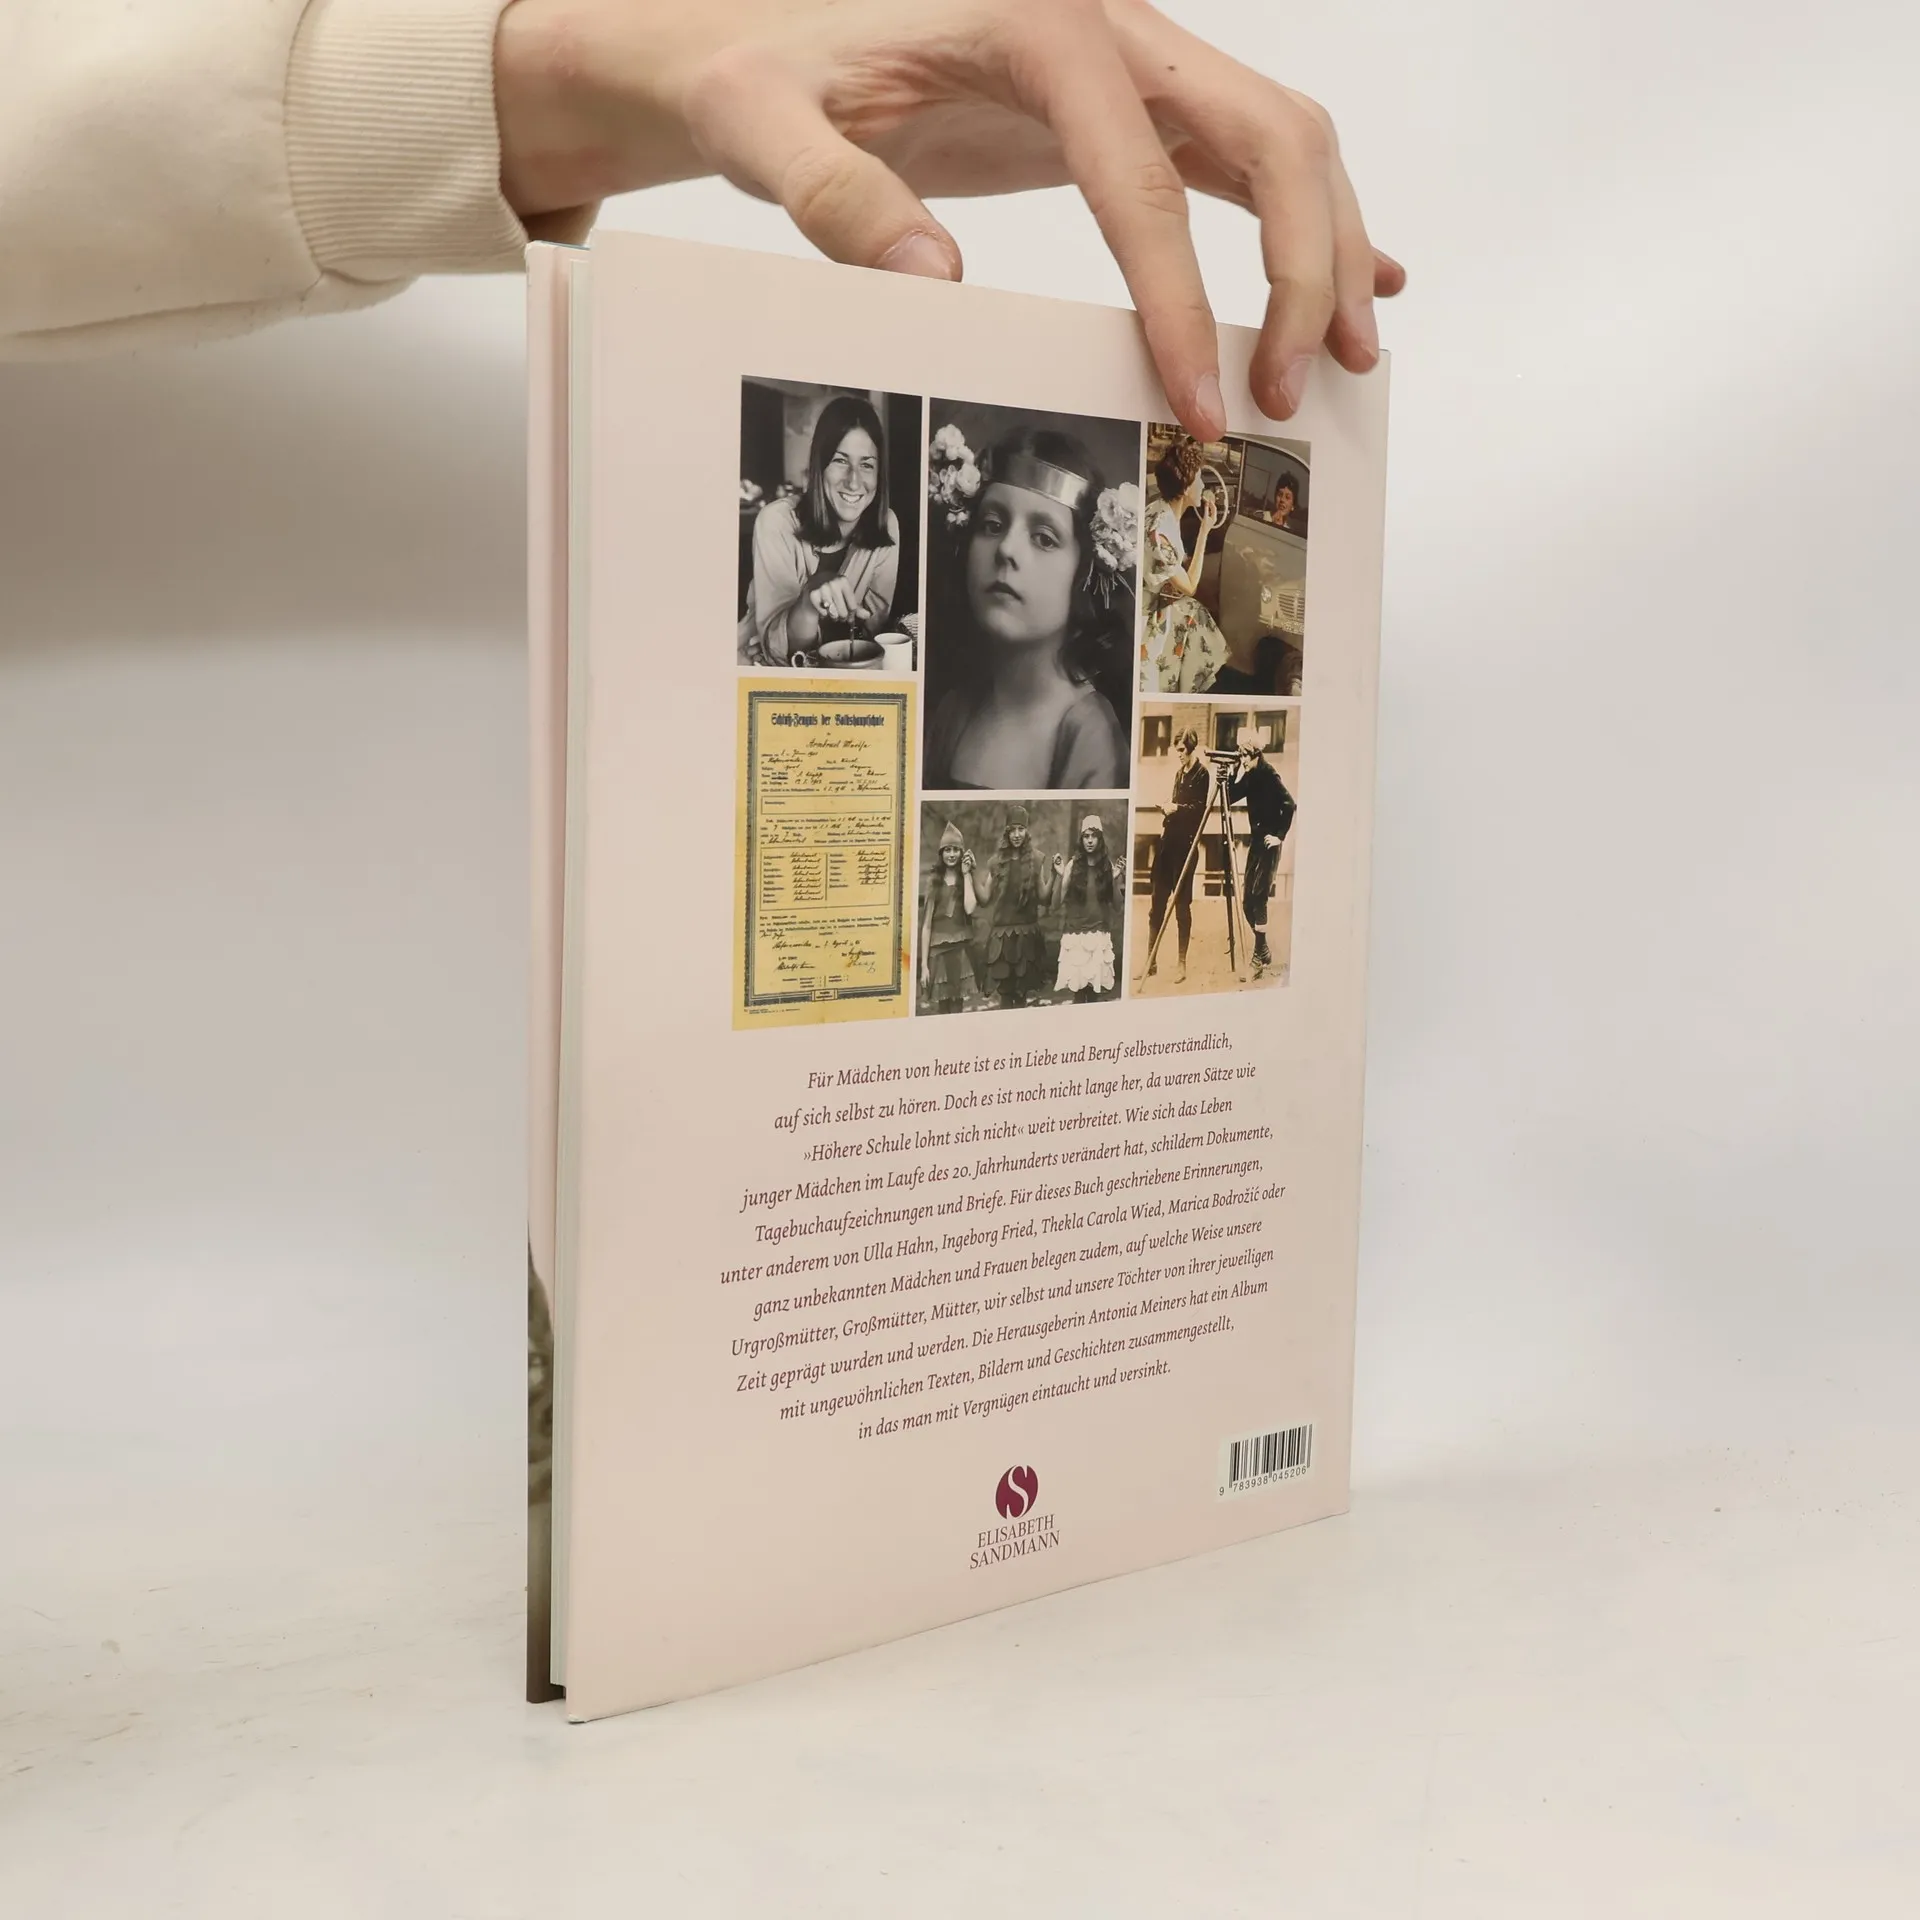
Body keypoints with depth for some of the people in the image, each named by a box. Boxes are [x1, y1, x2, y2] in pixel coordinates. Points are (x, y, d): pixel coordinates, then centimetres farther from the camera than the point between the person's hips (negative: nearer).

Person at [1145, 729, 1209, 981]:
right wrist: (1165, 824, 10)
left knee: (1181, 904, -4)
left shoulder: (1201, 775, -7)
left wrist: (1178, 809, -19)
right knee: (1157, 902, 6)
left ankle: (1182, 963, 2)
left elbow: (1200, 809, -14)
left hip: (1185, 844, -8)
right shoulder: (1179, 772, 17)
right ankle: (1151, 960, 11)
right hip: (1168, 840, 8)